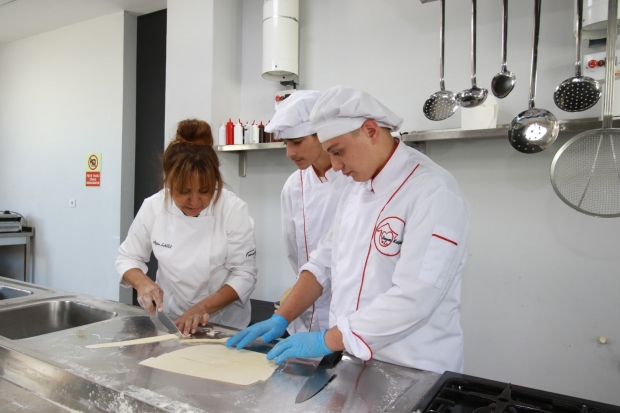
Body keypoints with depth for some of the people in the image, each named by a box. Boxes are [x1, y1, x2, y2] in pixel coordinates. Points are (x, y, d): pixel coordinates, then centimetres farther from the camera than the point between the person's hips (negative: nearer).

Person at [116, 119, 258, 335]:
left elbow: (244, 275, -12)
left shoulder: (234, 210, -16)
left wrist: (204, 306, -23)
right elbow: (127, 257, 4)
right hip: (170, 320, 2)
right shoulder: (153, 207, -9)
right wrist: (143, 282, -16)